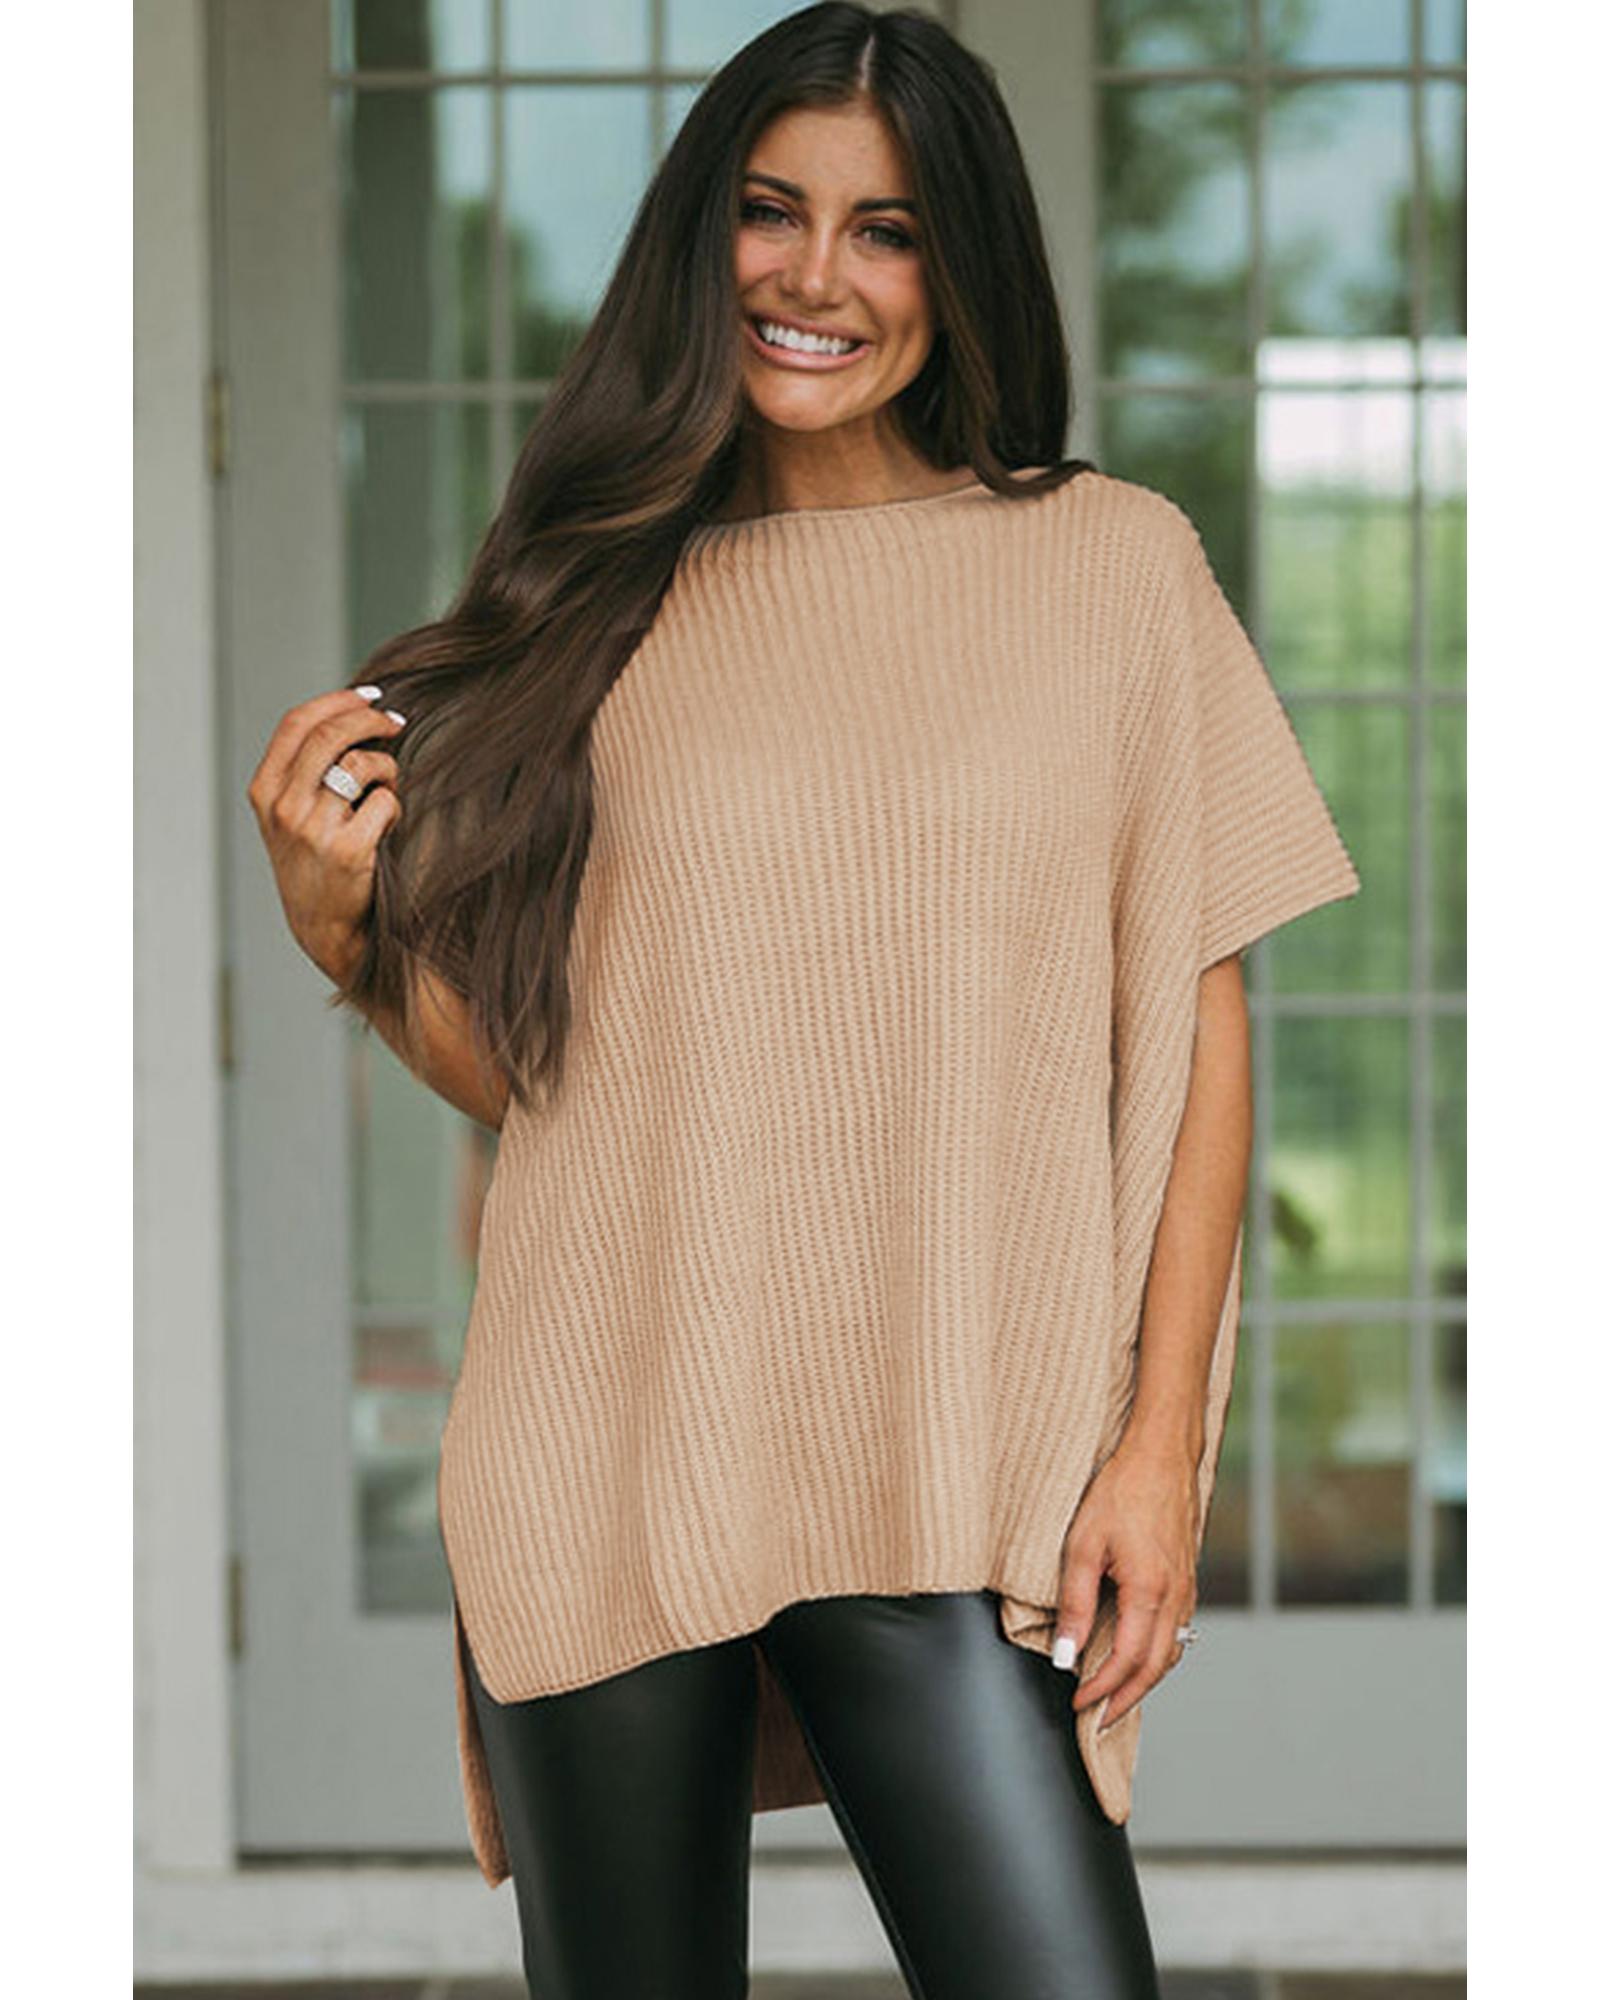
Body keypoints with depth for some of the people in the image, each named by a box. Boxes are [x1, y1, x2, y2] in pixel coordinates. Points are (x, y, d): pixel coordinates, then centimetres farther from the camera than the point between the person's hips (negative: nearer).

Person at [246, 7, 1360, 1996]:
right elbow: (520, 1064, 11)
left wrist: (1162, 1441, -2)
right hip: (603, 1454, 2)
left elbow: (1196, 1028, 5)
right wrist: (344, 921, -8)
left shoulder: (1114, 565, 5)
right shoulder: (600, 601, 9)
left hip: (952, 1470, -1)